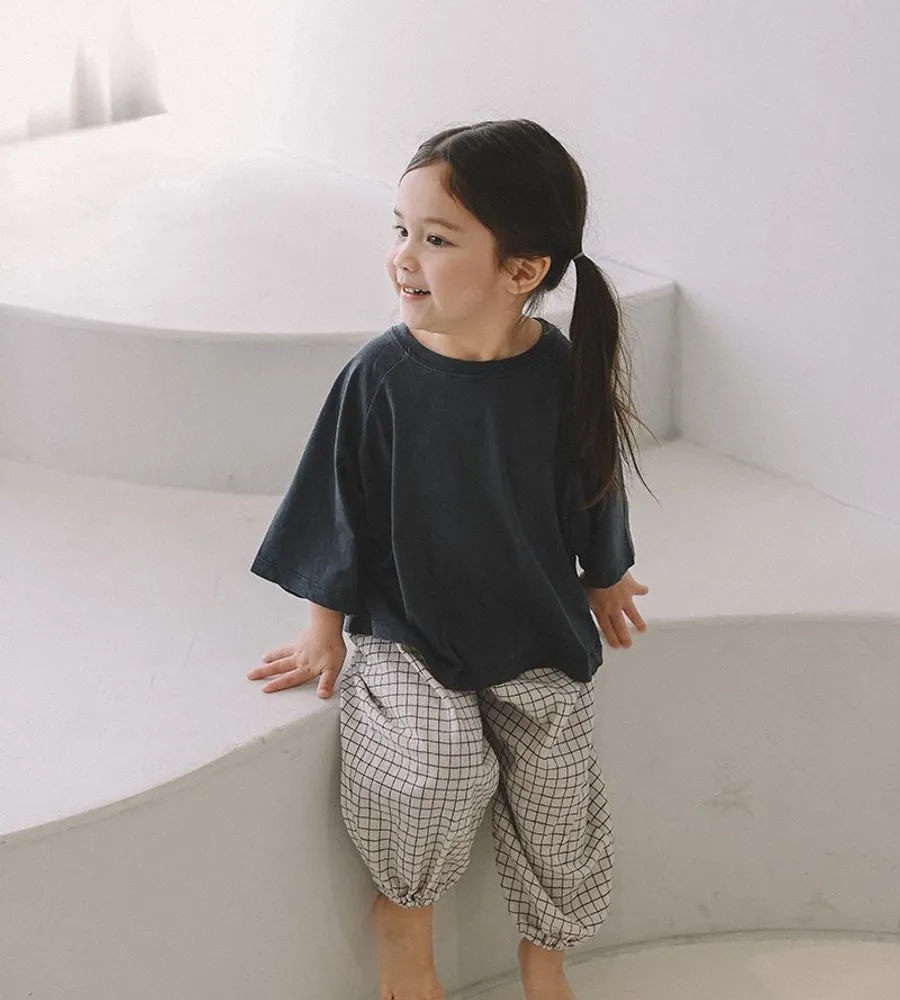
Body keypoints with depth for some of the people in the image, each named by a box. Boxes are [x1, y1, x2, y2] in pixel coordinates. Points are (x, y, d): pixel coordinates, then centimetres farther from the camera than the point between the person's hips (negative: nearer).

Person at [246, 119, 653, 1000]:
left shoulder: (561, 370, -11)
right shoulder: (381, 375, -15)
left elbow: (589, 494, 7)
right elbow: (342, 509, -3)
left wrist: (603, 580, 21)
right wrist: (324, 626, 3)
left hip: (536, 633, 2)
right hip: (406, 628, -2)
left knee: (554, 793, 1)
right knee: (438, 766, -25)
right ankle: (402, 912, 6)